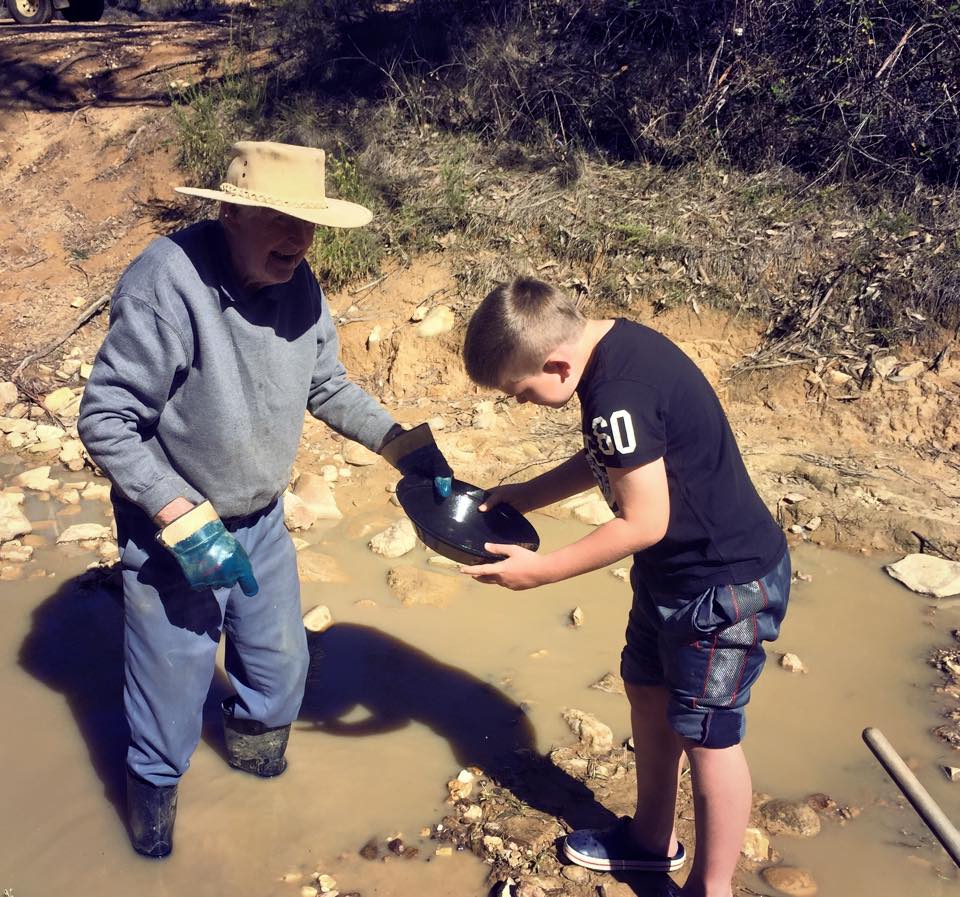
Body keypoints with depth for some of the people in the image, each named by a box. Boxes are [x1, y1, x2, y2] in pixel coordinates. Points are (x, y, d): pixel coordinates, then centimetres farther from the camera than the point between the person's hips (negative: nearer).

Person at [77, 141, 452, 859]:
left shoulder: (298, 284, -8)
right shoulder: (168, 283, -28)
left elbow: (328, 386, 6)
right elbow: (105, 421, -24)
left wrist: (402, 443, -5)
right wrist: (183, 520, -28)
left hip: (262, 523, 6)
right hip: (174, 532, -6)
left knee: (281, 662, 22)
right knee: (172, 688, 9)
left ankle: (255, 746, 53)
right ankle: (154, 789, 40)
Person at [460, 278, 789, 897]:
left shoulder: (617, 395, -31)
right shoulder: (615, 342, -1)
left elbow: (644, 522, -25)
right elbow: (604, 461, 13)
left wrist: (541, 569, -17)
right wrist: (525, 495, 7)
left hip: (725, 585, -10)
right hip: (675, 570, 10)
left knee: (705, 733, 5)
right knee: (647, 690, 21)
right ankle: (653, 837, 42)